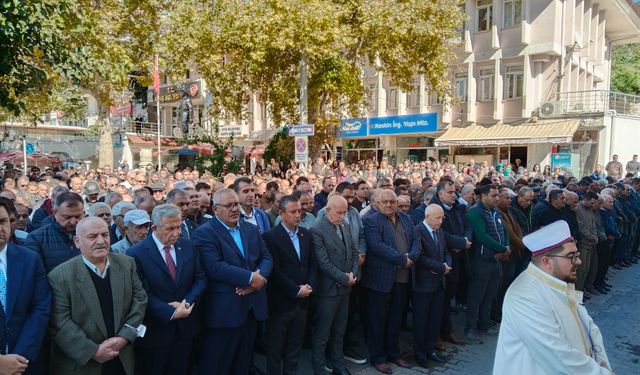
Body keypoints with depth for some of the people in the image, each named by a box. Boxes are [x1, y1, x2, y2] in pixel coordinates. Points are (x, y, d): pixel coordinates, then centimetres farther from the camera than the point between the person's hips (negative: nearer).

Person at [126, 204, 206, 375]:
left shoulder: (188, 246, 1)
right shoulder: (136, 253, -13)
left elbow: (200, 278, 3)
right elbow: (144, 294, -15)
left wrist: (187, 302, -12)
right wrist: (171, 312, -20)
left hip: (185, 326, 4)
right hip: (155, 330, -4)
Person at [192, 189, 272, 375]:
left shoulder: (252, 229, 10)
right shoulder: (204, 233, -10)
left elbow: (266, 257, 7)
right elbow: (215, 267, -22)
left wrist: (259, 276, -15)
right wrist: (250, 277, -21)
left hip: (251, 307, 6)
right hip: (223, 311, -6)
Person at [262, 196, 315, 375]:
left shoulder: (307, 234, 7)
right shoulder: (270, 236, -12)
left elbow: (312, 263, 9)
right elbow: (274, 271, -16)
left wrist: (309, 286, -6)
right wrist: (296, 290, -15)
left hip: (302, 300, 5)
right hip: (280, 302, -5)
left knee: (295, 347, 16)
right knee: (275, 348, 10)